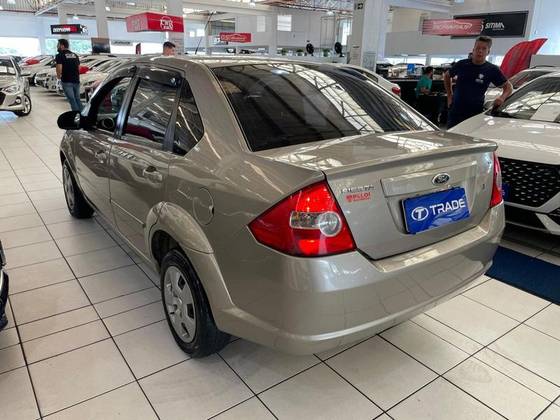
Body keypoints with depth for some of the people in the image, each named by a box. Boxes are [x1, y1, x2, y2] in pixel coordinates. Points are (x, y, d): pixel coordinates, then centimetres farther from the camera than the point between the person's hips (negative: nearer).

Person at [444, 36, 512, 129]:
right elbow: (446, 76, 18)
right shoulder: (462, 64, 2)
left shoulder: (492, 70, 0)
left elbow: (508, 87, 6)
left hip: (476, 114, -1)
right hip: (455, 111, 1)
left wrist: (502, 97, -15)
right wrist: (449, 95, 11)